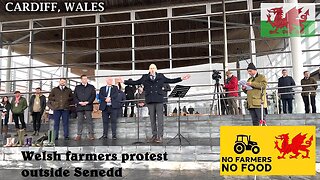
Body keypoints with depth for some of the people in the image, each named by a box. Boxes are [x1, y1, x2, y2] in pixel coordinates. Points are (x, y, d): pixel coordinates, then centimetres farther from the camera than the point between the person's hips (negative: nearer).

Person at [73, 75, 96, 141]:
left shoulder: (91, 87, 12)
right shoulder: (77, 87, 16)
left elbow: (93, 96, 2)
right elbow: (75, 96, 9)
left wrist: (87, 102, -9)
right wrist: (79, 102, -7)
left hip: (88, 106, -1)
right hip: (79, 106, 2)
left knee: (89, 121, -3)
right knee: (80, 121, 3)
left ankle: (91, 135, 0)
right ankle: (79, 135, 8)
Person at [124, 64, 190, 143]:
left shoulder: (161, 77, 13)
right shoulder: (144, 78, 12)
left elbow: (171, 80, 16)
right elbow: (135, 82, 12)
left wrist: (181, 78, 11)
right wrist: (124, 81, 6)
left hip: (159, 100, -1)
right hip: (149, 101, 1)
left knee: (160, 118, -4)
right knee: (152, 119, 6)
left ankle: (160, 136, 0)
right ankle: (154, 135, 16)